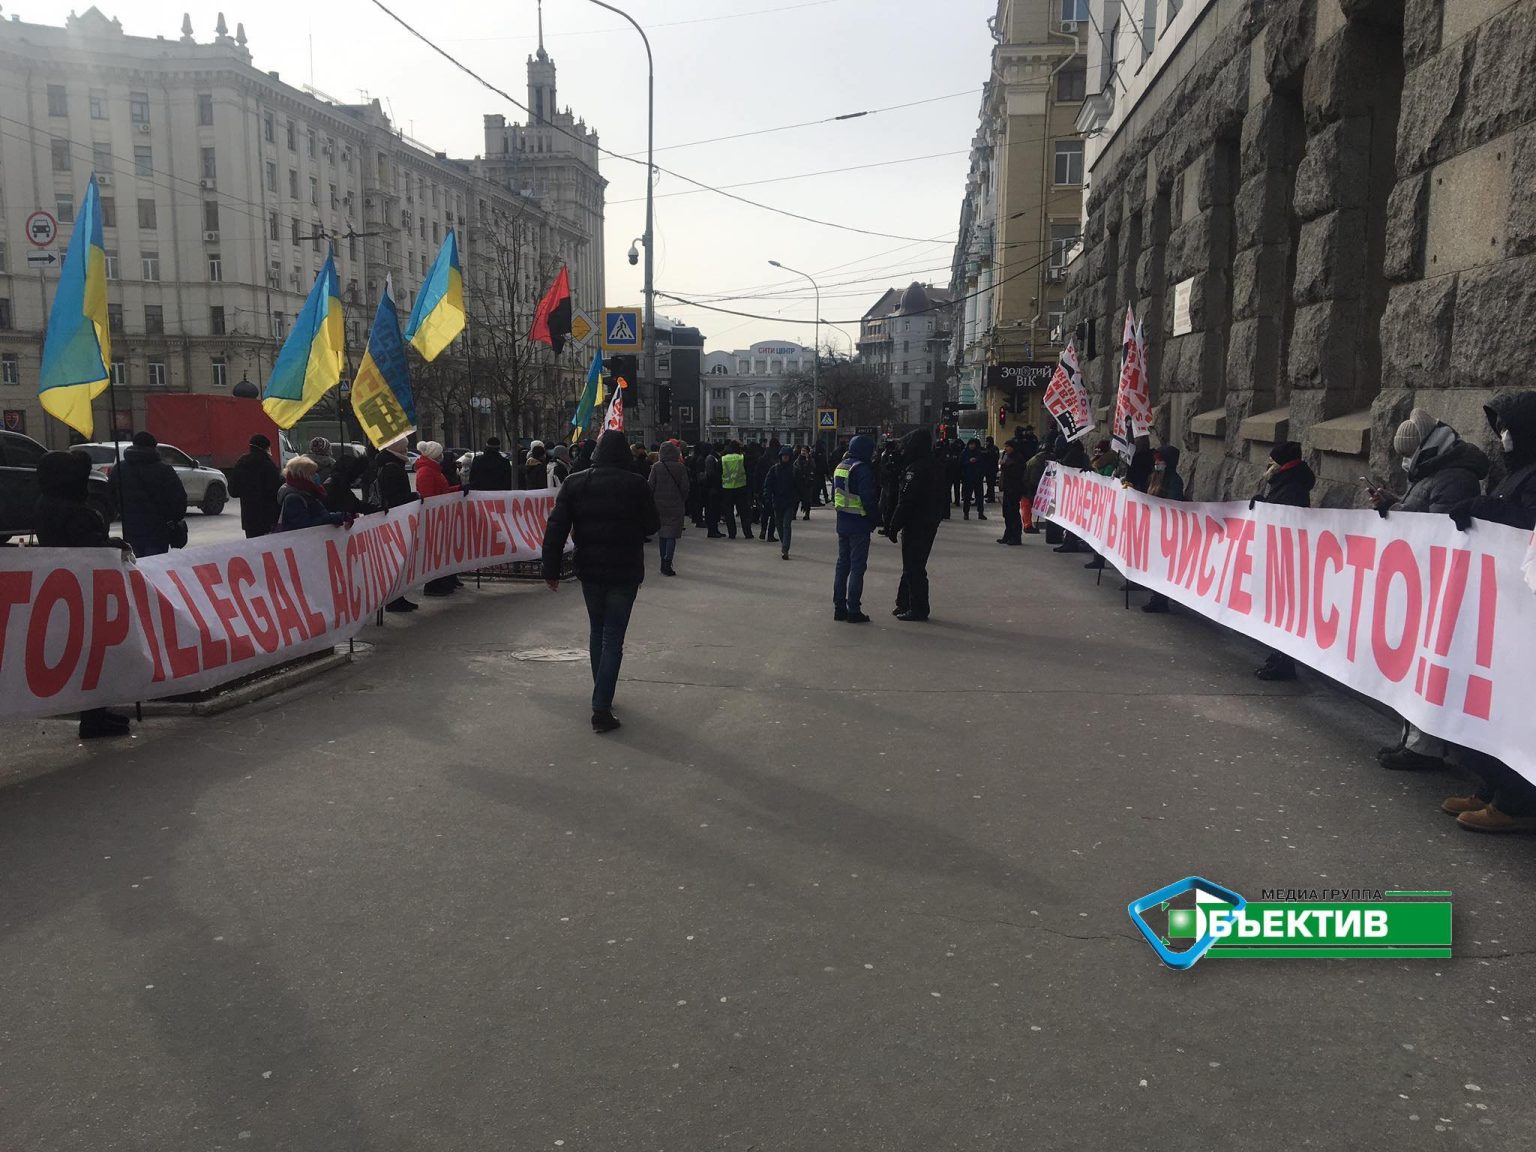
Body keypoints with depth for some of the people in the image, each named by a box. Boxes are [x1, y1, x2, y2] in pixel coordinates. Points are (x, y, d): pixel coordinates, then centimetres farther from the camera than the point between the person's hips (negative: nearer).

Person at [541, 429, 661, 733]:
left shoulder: (575, 483, -2)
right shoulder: (636, 485, -10)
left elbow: (556, 529, -6)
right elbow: (652, 526, 0)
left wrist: (551, 570, -2)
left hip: (590, 571, 3)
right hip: (625, 572, -3)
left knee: (597, 632, 21)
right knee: (613, 638, 0)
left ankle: (602, 694, 33)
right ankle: (601, 707, -6)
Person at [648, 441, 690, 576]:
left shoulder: (656, 467, -5)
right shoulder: (680, 467, -7)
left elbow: (650, 486, -3)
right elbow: (686, 487, -4)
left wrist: (653, 501, 10)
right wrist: (682, 501, 12)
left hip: (659, 504, 2)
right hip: (675, 506, -2)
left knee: (663, 535, 14)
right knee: (671, 535, -1)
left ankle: (664, 564, 18)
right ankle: (667, 565, -10)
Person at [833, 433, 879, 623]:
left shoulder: (840, 467, 10)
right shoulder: (862, 469, -17)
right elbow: (868, 498, -20)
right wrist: (876, 516, -7)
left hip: (842, 524, 8)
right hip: (859, 525, -8)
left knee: (842, 564, 14)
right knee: (857, 567, -2)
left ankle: (839, 607, 17)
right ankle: (853, 610, 0)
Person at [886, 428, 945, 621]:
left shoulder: (915, 469, -20)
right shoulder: (935, 466, 10)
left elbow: (905, 502, -22)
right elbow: (944, 498, 17)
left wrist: (894, 526, -17)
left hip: (915, 525, -10)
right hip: (931, 524, 10)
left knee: (913, 568, -3)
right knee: (915, 566, 17)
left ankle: (917, 609, 1)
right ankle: (905, 604, 25)